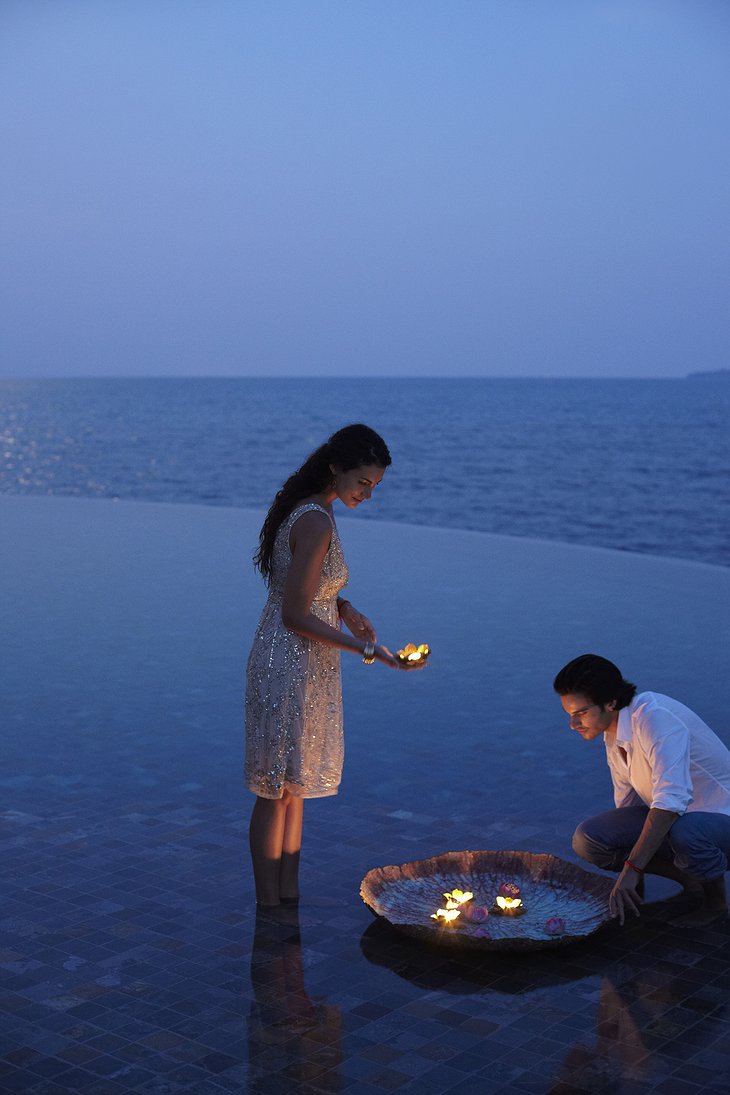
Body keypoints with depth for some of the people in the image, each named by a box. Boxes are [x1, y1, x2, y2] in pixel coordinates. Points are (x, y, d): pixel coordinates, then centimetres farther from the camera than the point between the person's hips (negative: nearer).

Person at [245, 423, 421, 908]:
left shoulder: (308, 508, 8)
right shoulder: (317, 523, -22)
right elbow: (295, 616, -23)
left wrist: (342, 607, 4)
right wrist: (366, 650, -20)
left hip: (306, 667, 10)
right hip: (292, 664, -10)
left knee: (296, 785, 17)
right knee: (278, 790, 1)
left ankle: (288, 903, 29)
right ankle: (267, 914, 14)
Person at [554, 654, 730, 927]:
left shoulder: (655, 716, -26)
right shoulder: (613, 735, 2)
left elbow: (672, 800, -36)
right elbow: (627, 803, 13)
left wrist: (632, 869, -37)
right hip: (671, 820, 7)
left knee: (685, 832, -41)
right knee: (587, 840, -12)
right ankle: (690, 879, 2)